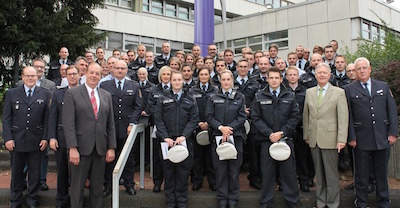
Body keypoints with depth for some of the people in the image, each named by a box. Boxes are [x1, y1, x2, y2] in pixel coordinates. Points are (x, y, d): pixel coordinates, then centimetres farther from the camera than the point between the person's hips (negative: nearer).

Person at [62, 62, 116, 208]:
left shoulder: (106, 95, 12)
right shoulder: (72, 93, -1)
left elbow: (110, 124, 11)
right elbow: (68, 123, -8)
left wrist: (111, 147, 3)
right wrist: (72, 148, -15)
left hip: (100, 149, 4)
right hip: (81, 148, -3)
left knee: (97, 187, 11)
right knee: (77, 186, 7)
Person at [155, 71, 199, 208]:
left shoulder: (190, 99, 7)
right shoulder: (163, 99, 6)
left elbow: (194, 120, 0)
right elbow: (158, 120, 1)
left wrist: (183, 136, -12)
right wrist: (165, 137, -11)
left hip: (185, 141, 0)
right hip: (167, 140, 0)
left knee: (183, 171, 5)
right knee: (168, 171, 6)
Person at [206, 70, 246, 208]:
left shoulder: (240, 97, 9)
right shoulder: (213, 98, 9)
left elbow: (242, 117, 0)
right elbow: (209, 117, 1)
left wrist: (229, 128, -12)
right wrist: (221, 127, -14)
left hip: (236, 136, 0)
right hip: (218, 137, 0)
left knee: (234, 169, 4)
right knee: (220, 169, 3)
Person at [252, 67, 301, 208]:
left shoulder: (290, 96, 7)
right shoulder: (259, 97, 5)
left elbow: (295, 117, 2)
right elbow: (256, 118, 1)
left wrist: (282, 132, -9)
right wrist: (269, 133, -10)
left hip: (286, 139, 0)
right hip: (266, 139, 0)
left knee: (288, 171, 4)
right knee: (267, 172, 5)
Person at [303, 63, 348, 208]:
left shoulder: (339, 92, -1)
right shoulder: (309, 92, 10)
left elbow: (343, 117, -6)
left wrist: (341, 139, -12)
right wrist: (306, 135, 11)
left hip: (330, 138, -3)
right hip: (314, 139, 4)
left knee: (331, 172, 3)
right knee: (319, 171, 12)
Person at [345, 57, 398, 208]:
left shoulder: (383, 86, 9)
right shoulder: (349, 89, 1)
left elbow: (392, 110, 7)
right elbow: (348, 115, -3)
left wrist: (393, 132, -1)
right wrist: (351, 137, -7)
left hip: (383, 138, 2)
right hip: (361, 139, -2)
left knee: (381, 172, 13)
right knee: (361, 173, 8)